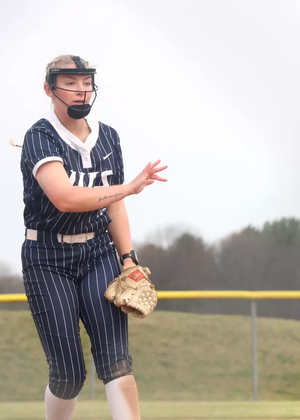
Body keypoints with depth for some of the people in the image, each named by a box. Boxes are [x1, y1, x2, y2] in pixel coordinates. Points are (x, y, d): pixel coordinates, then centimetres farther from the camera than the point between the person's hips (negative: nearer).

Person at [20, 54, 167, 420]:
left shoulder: (107, 137, 8)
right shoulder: (40, 138, -11)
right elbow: (65, 198, -26)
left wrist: (128, 258, 4)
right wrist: (130, 187, -26)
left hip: (98, 253, 4)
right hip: (48, 261, -4)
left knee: (116, 360, -12)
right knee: (69, 374, -4)